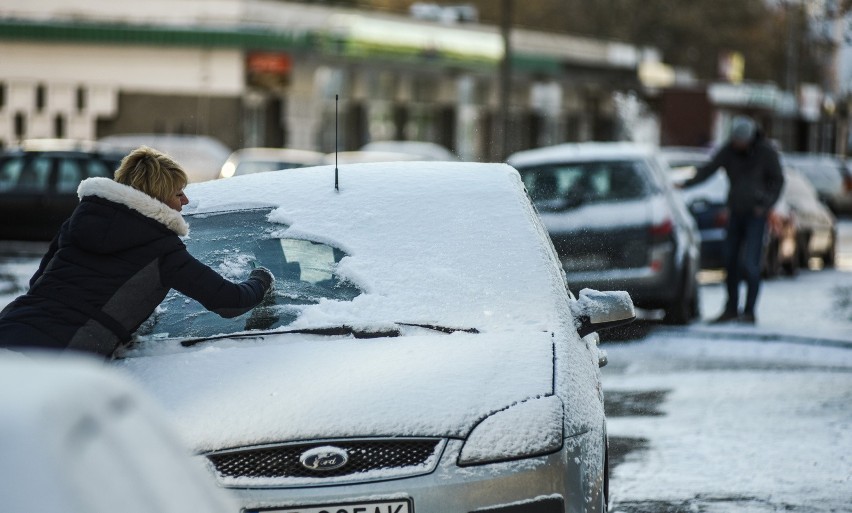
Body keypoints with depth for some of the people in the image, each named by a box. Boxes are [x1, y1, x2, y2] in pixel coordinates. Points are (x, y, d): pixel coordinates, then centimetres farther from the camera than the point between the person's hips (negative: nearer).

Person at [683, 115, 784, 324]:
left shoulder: (766, 152, -8)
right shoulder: (728, 150, -2)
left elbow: (777, 180, -1)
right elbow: (708, 169, -11)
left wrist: (766, 205, -13)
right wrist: (687, 183, -27)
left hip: (756, 213, -4)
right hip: (736, 211, 4)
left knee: (749, 263, -12)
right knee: (730, 261, 5)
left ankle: (749, 311, -5)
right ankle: (731, 309, 16)